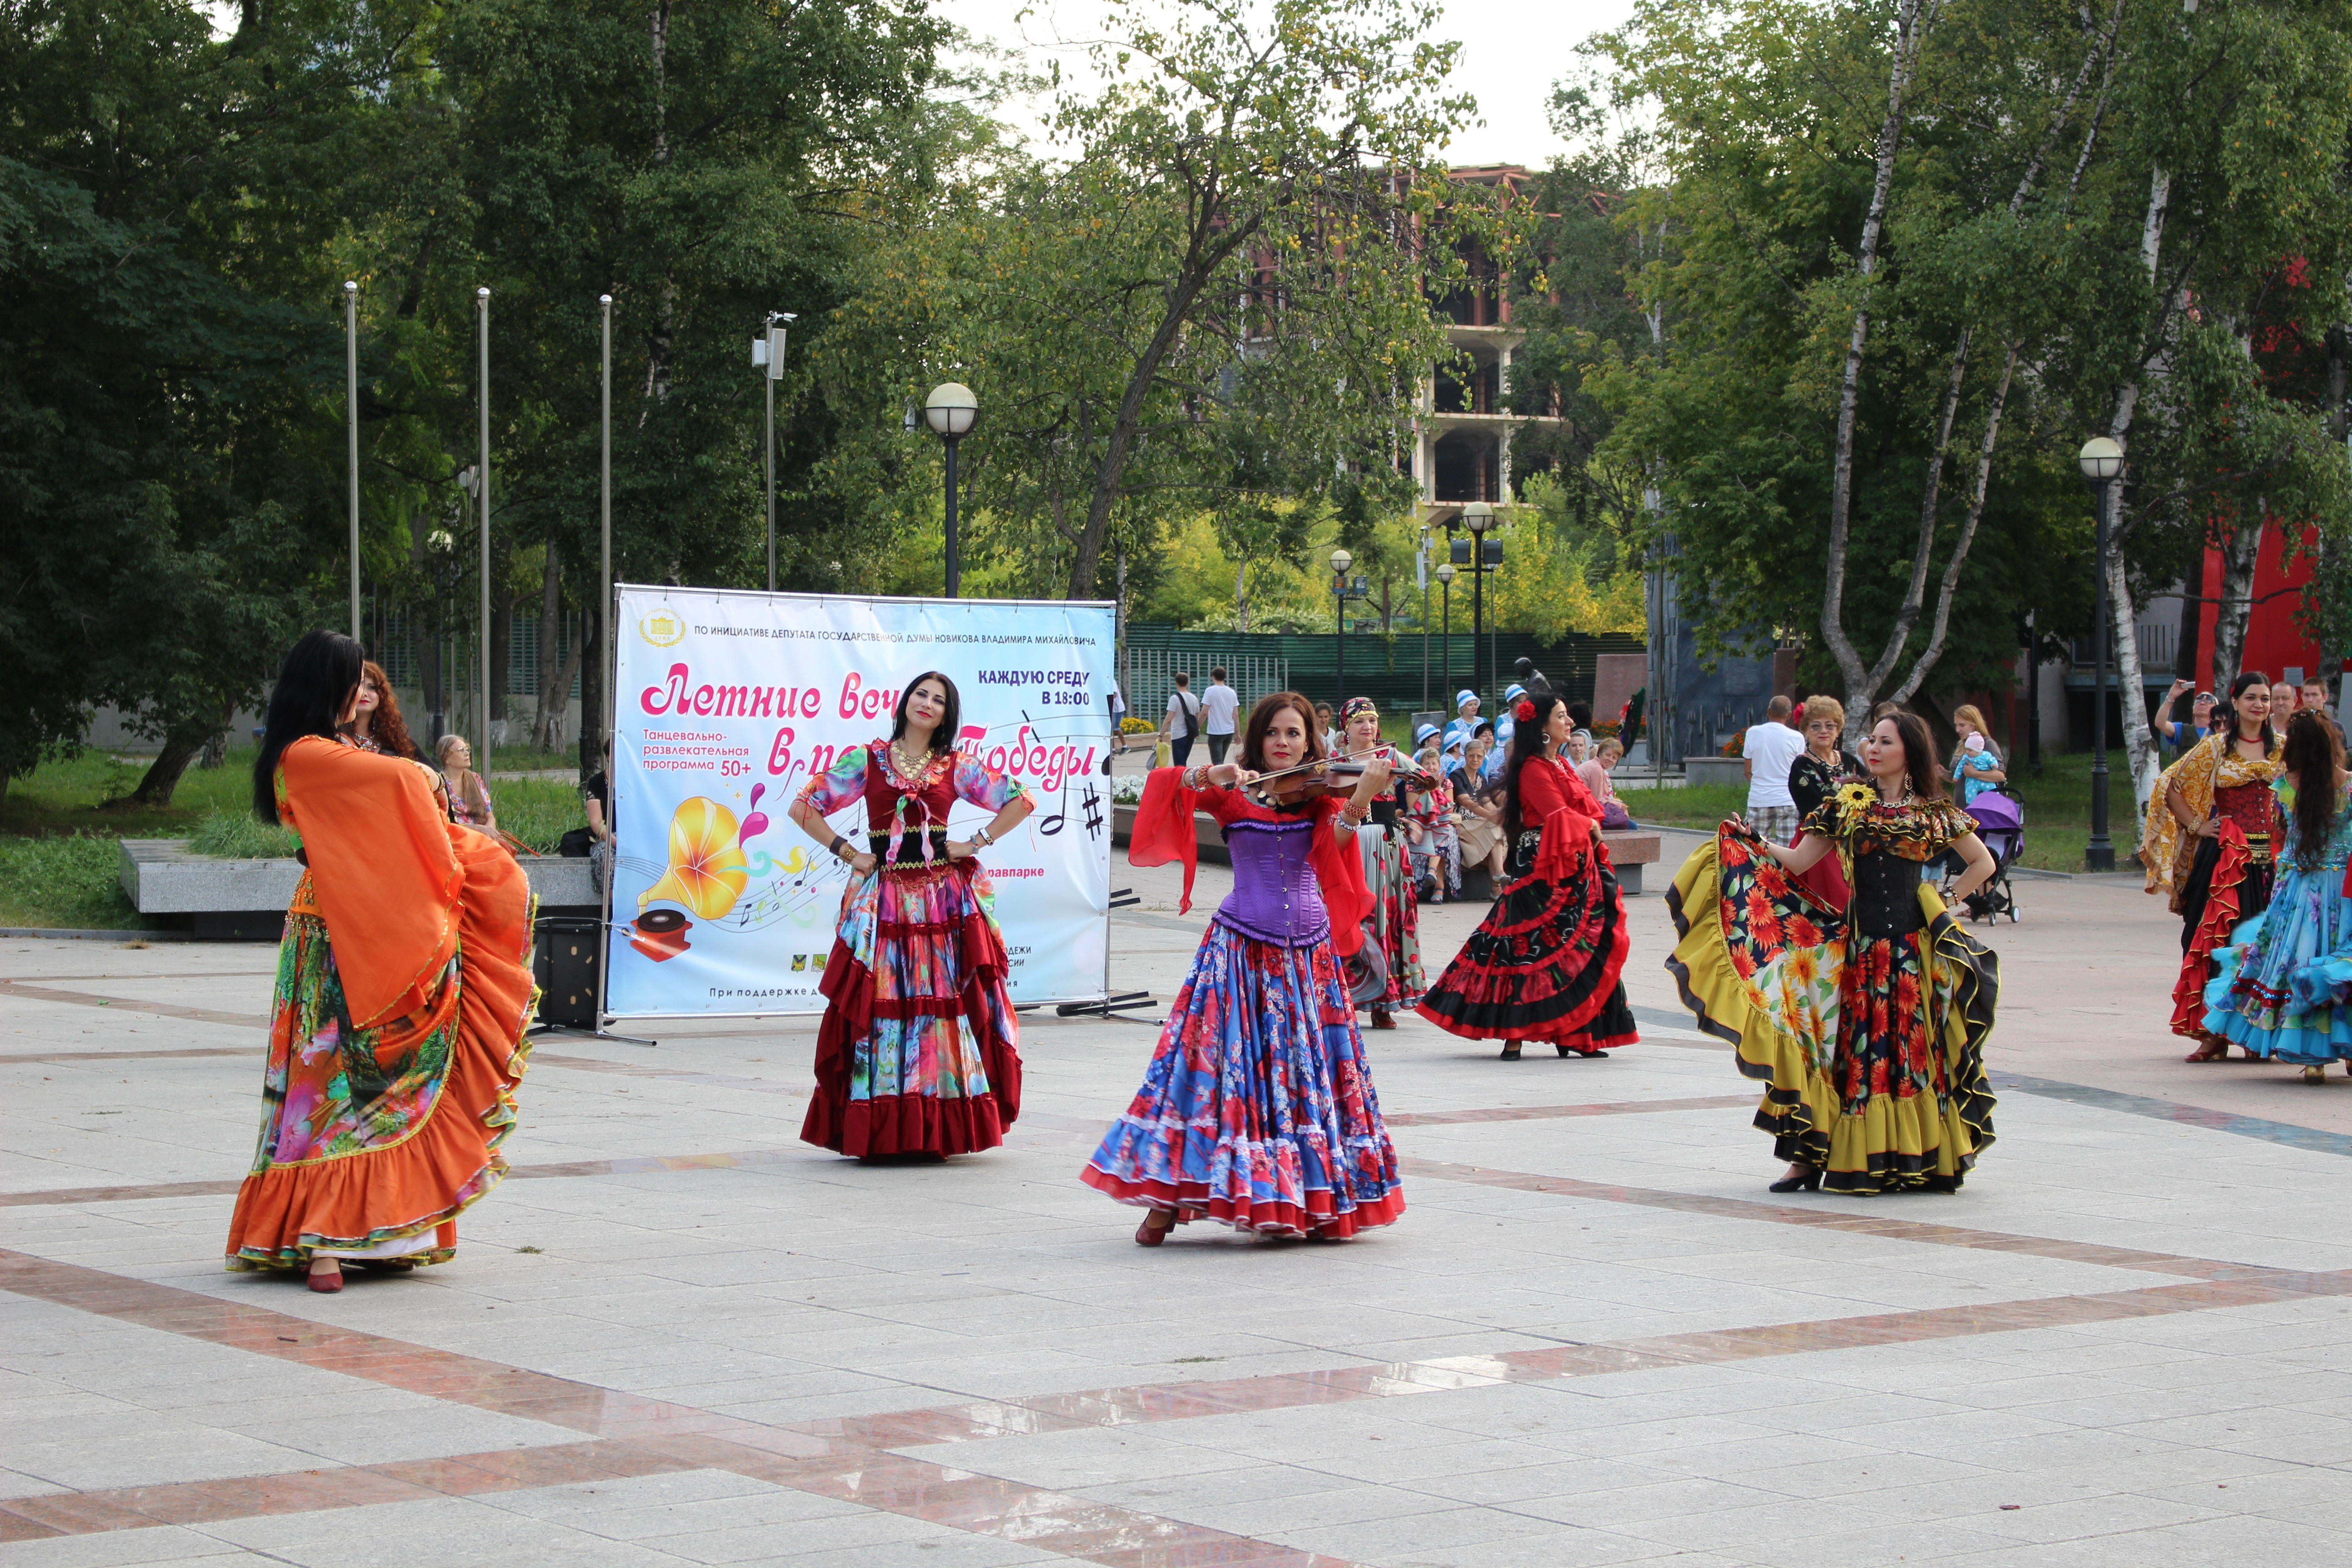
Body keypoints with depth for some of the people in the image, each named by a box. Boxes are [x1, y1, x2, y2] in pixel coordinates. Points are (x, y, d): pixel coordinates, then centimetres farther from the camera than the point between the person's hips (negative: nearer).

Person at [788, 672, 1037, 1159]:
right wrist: (849, 854, 0)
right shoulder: (867, 759, 6)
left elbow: (1021, 802, 10)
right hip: (883, 899, -1)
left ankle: (938, 1131, 3)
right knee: (881, 1008, -5)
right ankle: (877, 1132, -1)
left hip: (943, 904, 1)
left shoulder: (957, 767, 8)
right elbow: (804, 807, 6)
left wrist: (976, 843, 1)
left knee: (943, 1003, -3)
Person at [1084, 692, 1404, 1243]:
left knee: (1311, 1070, 3)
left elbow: (1333, 841, -15)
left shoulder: (1323, 795, 6)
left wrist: (1360, 800, -33)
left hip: (1308, 951, 2)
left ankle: (1323, 1203, 12)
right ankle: (1166, 1201, -3)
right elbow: (1165, 787, -9)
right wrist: (1210, 777, -27)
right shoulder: (1234, 794, 3)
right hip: (1242, 945, -2)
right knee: (1217, 1056, -7)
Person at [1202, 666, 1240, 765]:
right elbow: (1236, 715, 8)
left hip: (1215, 732, -5)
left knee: (1217, 762, -9)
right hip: (1229, 732, 5)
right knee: (1221, 761, 19)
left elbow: (1204, 713, -12)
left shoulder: (1210, 691, -8)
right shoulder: (1232, 692, 7)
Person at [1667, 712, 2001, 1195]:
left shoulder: (1934, 812, 6)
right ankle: (1809, 1158, 0)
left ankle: (1914, 1158, 6)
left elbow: (1983, 863, 16)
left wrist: (1944, 905, 7)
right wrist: (1754, 842, -10)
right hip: (1857, 946, 1)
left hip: (1914, 951, -1)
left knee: (1912, 1052, -2)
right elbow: (1798, 860, 5)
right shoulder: (1847, 803, 9)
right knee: (1849, 1051, -2)